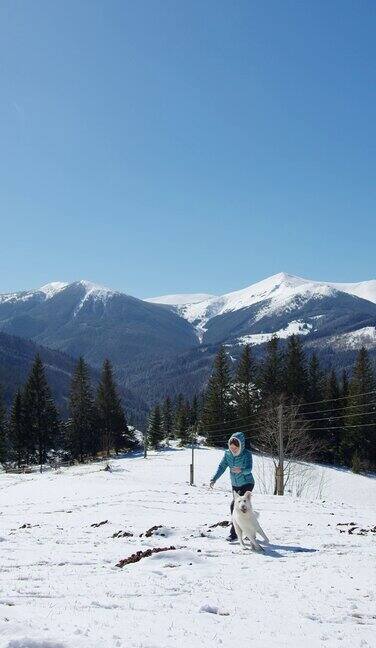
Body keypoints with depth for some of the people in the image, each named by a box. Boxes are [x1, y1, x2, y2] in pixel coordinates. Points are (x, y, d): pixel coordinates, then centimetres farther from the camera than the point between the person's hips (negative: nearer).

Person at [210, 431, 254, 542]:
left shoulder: (247, 454, -18)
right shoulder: (228, 454, -5)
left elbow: (249, 469, -27)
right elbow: (221, 467, -7)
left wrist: (241, 470, -49)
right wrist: (214, 479, -20)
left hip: (247, 484, -6)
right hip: (235, 485, 6)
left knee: (235, 506, -17)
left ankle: (234, 533, -12)